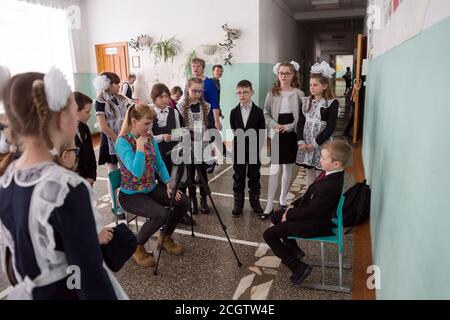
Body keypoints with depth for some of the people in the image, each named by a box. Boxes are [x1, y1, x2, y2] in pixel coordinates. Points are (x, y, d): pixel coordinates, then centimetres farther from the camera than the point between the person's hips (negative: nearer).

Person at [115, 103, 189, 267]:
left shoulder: (150, 137, 2)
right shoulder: (122, 142, -19)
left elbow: (159, 163, 8)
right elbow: (137, 172, -31)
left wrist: (168, 184, -2)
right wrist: (140, 146, -26)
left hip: (151, 189, 7)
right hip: (131, 195, -7)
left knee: (183, 201, -7)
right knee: (161, 214, -29)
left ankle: (165, 238, 16)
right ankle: (137, 247, -1)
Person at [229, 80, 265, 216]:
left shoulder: (258, 111, -2)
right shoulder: (234, 112, 3)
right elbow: (233, 131, 6)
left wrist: (258, 148, -6)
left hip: (254, 149, -1)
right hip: (238, 150, 1)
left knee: (254, 177, 9)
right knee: (238, 177, 8)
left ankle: (255, 202, 23)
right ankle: (238, 203, 20)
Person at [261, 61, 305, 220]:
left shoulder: (299, 94, -1)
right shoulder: (272, 93, 2)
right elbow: (266, 113, 3)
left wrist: (290, 126, -14)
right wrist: (275, 125, -13)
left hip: (292, 134, 1)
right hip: (276, 134, -1)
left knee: (288, 169, 11)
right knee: (274, 169, -5)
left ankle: (283, 199, 28)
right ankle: (269, 205, 1)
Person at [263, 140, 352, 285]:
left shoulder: (331, 186, -33)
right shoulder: (330, 174, -4)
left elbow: (311, 211, -26)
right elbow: (310, 194, 9)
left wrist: (289, 214, -12)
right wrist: (294, 205, 3)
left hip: (316, 224, -10)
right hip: (313, 213, 10)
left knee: (269, 234, -10)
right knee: (276, 216, 22)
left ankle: (299, 268, -3)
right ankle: (294, 250, 32)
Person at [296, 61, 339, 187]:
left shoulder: (332, 103, -8)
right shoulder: (306, 101, 7)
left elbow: (330, 128, -12)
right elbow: (301, 122, 4)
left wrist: (315, 144, -15)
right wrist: (301, 141, -8)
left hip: (321, 145, -5)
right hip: (306, 145, 5)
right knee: (309, 174, 14)